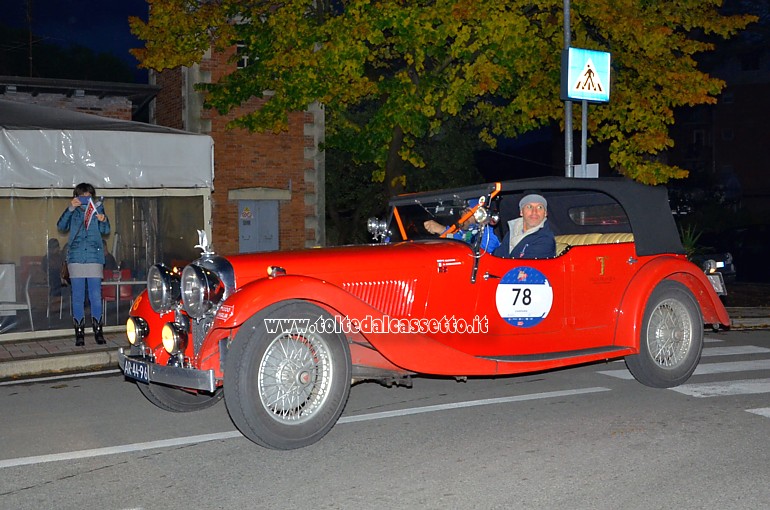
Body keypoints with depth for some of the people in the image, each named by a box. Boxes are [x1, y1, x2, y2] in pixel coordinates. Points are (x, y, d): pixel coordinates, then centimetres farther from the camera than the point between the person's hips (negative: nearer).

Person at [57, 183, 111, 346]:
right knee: (77, 297, 2)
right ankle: (79, 333, 7)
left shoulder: (97, 209, 9)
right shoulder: (72, 212, 10)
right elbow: (61, 226, -6)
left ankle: (98, 331, 7)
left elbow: (105, 231, -2)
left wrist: (103, 220, -24)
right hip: (76, 258, 0)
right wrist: (70, 208, -18)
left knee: (96, 296, -1)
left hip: (95, 258, 0)